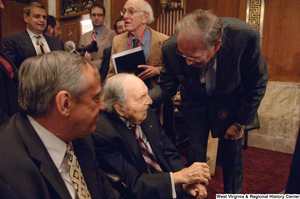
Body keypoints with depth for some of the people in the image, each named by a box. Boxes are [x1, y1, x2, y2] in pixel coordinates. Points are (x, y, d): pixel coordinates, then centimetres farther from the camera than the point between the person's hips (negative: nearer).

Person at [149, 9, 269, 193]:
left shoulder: (246, 37, -32)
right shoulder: (171, 48, -28)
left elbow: (257, 83, -15)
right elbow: (166, 86, -11)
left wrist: (240, 123, -8)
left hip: (230, 101, 0)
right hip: (195, 102, 1)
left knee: (233, 154, 8)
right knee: (195, 156, 1)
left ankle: (233, 193, 35)